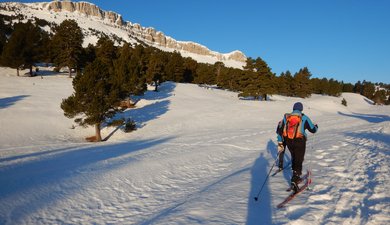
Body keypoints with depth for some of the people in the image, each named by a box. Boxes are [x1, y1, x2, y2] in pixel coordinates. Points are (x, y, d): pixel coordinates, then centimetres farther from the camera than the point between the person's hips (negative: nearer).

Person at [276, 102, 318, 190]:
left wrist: (280, 143, 9)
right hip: (299, 142, -4)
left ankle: (296, 175, 37)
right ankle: (294, 180, -10)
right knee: (299, 160, 2)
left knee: (294, 158, 24)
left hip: (288, 141, 4)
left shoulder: (286, 117, 4)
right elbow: (313, 130, 5)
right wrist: (316, 127, 28)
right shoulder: (304, 118, -5)